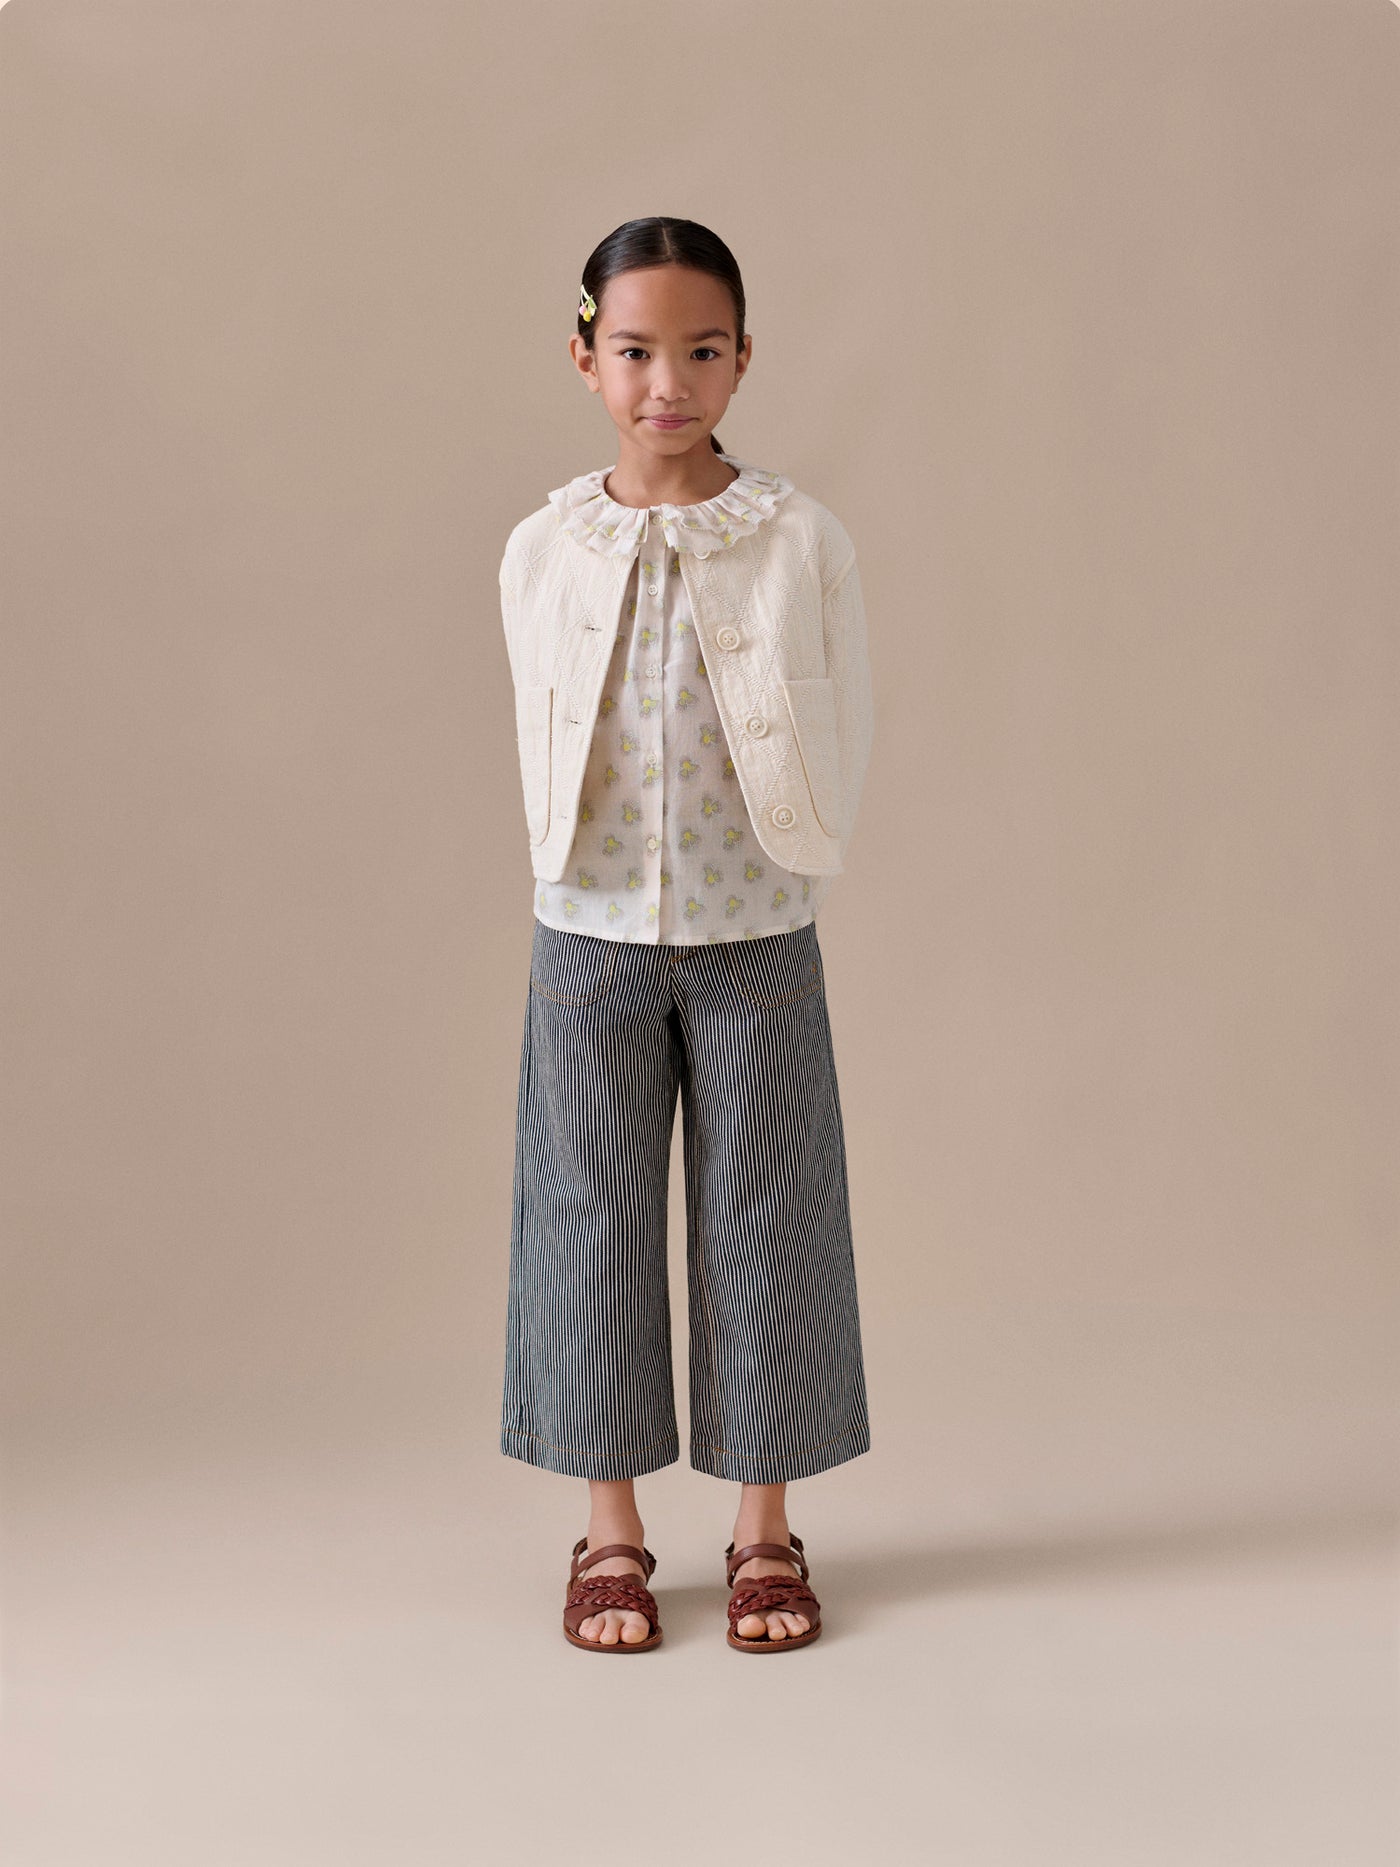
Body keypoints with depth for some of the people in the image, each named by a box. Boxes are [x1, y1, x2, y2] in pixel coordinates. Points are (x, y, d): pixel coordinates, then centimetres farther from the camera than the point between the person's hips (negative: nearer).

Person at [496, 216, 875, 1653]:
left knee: (760, 1225, 6)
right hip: (589, 941, 1)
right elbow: (541, 748, 8)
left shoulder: (801, 542, -6)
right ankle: (610, 1534, 22)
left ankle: (765, 1531, 22)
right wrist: (608, 894, 6)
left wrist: (770, 885, 1)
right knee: (591, 1222, 7)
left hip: (755, 941, -1)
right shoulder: (543, 551, -1)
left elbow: (839, 746, 0)